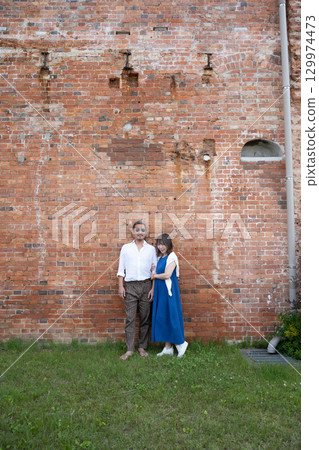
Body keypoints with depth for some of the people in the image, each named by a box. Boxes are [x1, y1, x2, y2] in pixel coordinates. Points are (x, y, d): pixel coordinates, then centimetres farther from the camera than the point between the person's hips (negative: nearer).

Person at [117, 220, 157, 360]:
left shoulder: (151, 249, 8)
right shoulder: (126, 248, 9)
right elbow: (121, 269, 7)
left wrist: (153, 288, -1)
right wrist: (120, 286, -1)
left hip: (146, 285, 1)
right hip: (130, 286, 0)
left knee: (145, 318, 6)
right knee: (130, 318, -1)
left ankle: (142, 347, 17)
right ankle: (130, 349, 7)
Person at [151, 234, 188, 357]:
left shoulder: (171, 257, -11)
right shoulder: (160, 258, 15)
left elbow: (167, 275, -20)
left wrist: (155, 275, -4)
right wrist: (155, 274, -2)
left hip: (169, 291, -8)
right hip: (160, 291, 8)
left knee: (171, 317, -5)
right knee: (162, 318, 8)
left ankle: (181, 343, 13)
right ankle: (168, 348, 17)